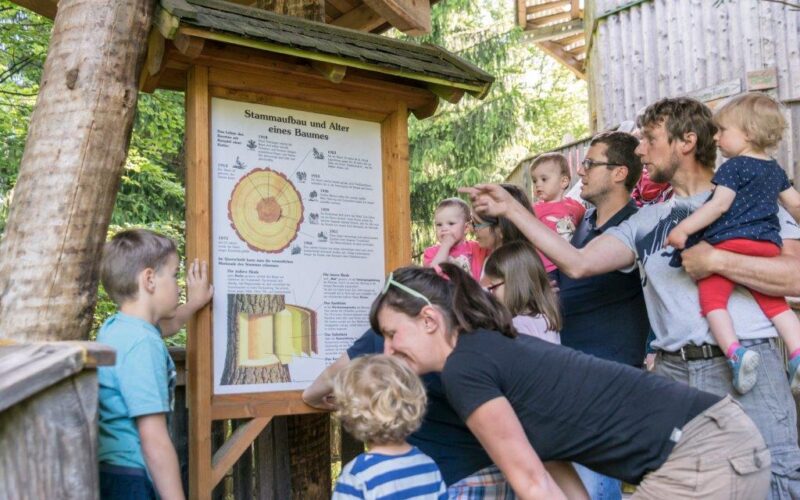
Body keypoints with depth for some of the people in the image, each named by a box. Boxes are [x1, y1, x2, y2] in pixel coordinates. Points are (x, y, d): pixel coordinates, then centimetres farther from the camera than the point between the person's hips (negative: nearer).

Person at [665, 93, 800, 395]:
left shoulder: (734, 167, -3)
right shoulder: (775, 169, 21)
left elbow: (720, 204, -13)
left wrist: (683, 229, -14)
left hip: (730, 242, -7)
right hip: (769, 244, 8)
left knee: (712, 297, -8)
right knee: (774, 302, 13)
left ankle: (735, 353, -26)